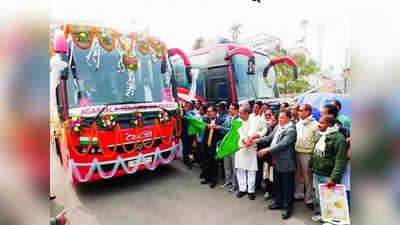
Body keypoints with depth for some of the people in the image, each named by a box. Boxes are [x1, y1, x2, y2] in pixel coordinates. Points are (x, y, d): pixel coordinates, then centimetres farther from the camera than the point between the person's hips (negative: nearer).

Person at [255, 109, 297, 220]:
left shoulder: (291, 130, -19)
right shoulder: (277, 127, 6)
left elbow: (282, 144, -25)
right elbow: (269, 138, 11)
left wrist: (267, 150, -25)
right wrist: (257, 140, 1)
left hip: (286, 163, -8)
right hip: (277, 162, 8)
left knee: (287, 187, 8)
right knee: (277, 184, 21)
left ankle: (287, 207, 25)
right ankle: (278, 203, 39)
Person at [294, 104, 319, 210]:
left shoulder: (315, 124, -9)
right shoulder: (298, 123, 9)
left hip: (307, 154, -5)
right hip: (296, 152, 6)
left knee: (308, 177, 5)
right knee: (298, 176, 16)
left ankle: (309, 199, 19)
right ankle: (298, 195, 31)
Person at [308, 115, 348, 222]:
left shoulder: (339, 138, -18)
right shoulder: (319, 135, 7)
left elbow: (340, 161, -20)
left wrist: (334, 178, -21)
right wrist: (310, 165, 19)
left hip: (328, 176, -7)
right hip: (316, 173, 7)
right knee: (318, 196, 20)